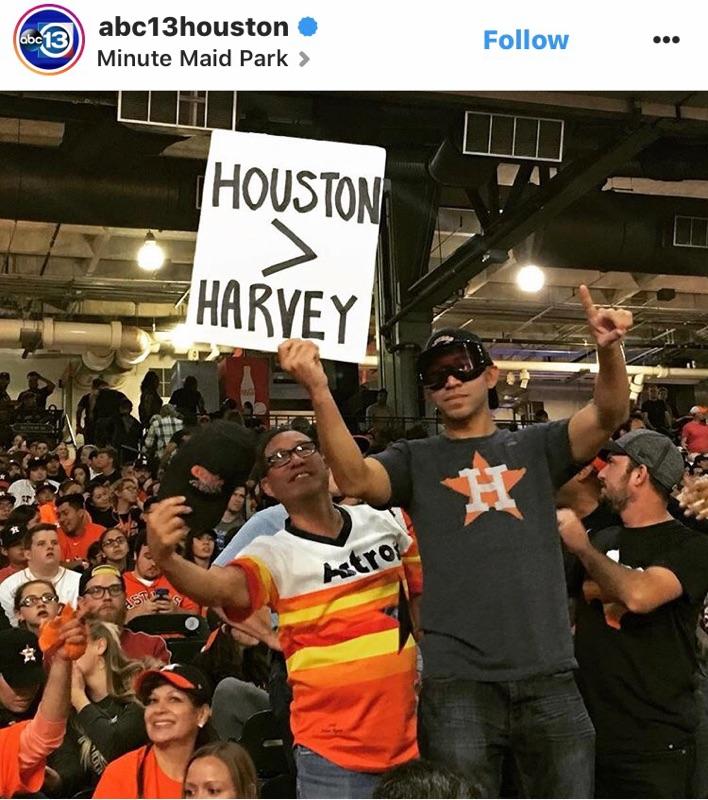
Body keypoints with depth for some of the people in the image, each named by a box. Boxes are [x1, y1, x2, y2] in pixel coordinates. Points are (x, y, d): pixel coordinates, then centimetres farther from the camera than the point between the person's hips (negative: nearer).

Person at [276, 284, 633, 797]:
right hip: (458, 682, -1)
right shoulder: (415, 460, 7)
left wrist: (610, 350, -25)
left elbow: (609, 416, -4)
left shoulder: (536, 448, 12)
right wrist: (319, 391, -28)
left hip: (550, 677, 2)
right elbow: (354, 479, -12)